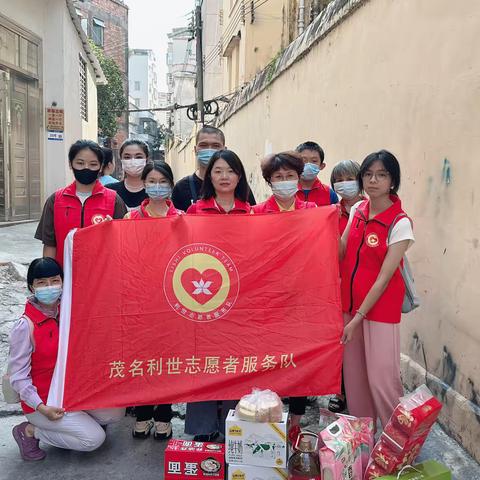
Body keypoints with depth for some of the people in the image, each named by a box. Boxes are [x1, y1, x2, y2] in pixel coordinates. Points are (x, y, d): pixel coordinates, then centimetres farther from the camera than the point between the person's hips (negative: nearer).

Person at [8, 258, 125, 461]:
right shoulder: (25, 326, -21)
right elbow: (18, 377, -17)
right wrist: (42, 408, -23)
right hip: (41, 402, -6)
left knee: (115, 413, -4)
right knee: (94, 438, -14)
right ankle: (30, 432, 0)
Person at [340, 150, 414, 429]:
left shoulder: (400, 223, -13)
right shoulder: (357, 210, 4)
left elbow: (384, 277, -15)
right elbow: (341, 252, 8)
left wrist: (357, 319, -14)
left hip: (381, 307, -5)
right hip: (350, 301, 6)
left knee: (381, 378, -4)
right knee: (353, 373, 12)